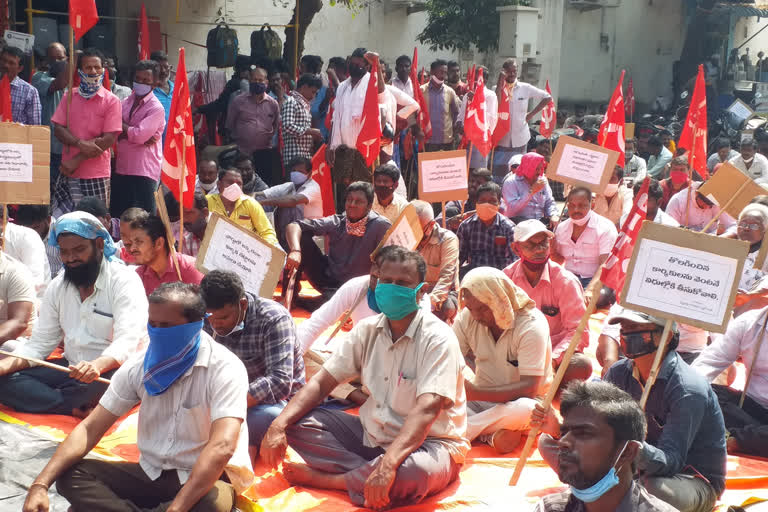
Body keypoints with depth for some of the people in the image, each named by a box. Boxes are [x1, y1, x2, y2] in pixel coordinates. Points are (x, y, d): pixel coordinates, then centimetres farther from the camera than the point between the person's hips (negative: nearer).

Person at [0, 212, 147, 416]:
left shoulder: (124, 281, -13)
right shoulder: (58, 286, 8)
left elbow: (128, 340, -25)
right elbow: (40, 343, 8)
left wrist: (97, 366, -46)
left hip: (110, 370, -6)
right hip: (70, 369, 6)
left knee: (98, 385, -40)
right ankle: (79, 409, -24)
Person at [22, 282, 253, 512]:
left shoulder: (225, 368, -19)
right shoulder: (139, 367, -1)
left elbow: (222, 447, -32)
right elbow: (91, 428, -2)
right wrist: (40, 484, -16)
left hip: (207, 480, -5)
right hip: (152, 474, 5)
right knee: (71, 474, -12)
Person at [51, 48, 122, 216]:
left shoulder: (111, 101, -2)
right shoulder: (69, 96, 11)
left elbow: (109, 139, -9)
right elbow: (58, 129, 4)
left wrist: (77, 160, -11)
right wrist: (80, 144, -16)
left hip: (96, 176, -3)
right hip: (68, 172, 4)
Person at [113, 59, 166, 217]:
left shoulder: (156, 108, -8)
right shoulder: (125, 102, 11)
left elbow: (140, 135, -19)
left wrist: (121, 125, -4)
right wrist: (132, 133, -14)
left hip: (144, 171, -7)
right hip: (121, 169, 7)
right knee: (117, 216, 12)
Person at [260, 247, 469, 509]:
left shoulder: (437, 338, -19)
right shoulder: (367, 330, 1)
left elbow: (426, 409, -31)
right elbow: (322, 382, 0)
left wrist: (387, 464, -46)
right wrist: (278, 425, -17)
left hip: (426, 443, -6)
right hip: (372, 436, 6)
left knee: (413, 473, -41)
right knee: (297, 421, -7)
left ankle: (323, 478, -17)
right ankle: (368, 474, -20)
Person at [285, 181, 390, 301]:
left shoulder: (380, 226, -15)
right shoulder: (336, 222, -6)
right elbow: (294, 226, -11)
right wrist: (295, 250, -32)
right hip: (327, 277, 4)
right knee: (302, 236, -13)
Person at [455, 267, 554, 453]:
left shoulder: (531, 325, -21)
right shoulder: (467, 317, -6)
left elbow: (529, 387, -27)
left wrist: (476, 393, -38)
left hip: (521, 399, -3)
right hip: (483, 396, 3)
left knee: (525, 410, -40)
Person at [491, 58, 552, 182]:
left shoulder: (525, 88, 1)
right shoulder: (497, 88, -1)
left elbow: (547, 97, 8)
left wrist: (532, 113, 2)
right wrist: (500, 83, -18)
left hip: (520, 139, 1)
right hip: (501, 138, -1)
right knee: (498, 173, -3)